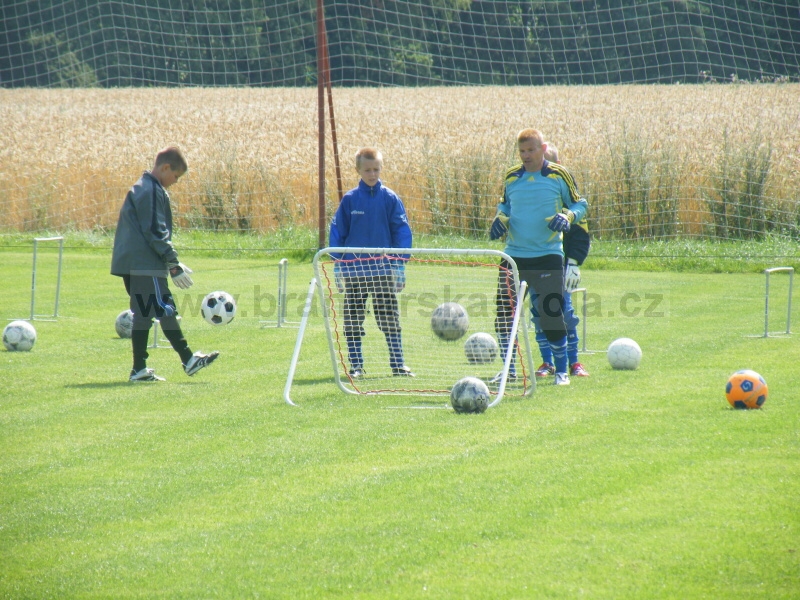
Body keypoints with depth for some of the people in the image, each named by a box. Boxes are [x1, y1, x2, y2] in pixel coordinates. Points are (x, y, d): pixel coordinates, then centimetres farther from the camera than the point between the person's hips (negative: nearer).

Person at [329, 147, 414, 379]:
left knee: (390, 319, 2)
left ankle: (397, 364, 7)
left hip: (383, 270, -1)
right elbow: (337, 232, 5)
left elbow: (402, 231, 2)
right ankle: (355, 365, 12)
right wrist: (338, 267, 2)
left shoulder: (390, 199, 0)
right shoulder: (349, 200, 1)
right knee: (353, 320, 4)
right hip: (354, 270, 1)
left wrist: (400, 265, -4)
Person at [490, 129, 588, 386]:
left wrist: (567, 217, -14)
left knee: (552, 315, -4)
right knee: (503, 313, -1)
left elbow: (580, 204, 7)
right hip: (513, 256, 3)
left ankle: (561, 370, 10)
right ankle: (508, 368, 14)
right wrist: (500, 218, 1)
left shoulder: (558, 175, -1)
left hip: (548, 256, -3)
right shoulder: (511, 177, 7)